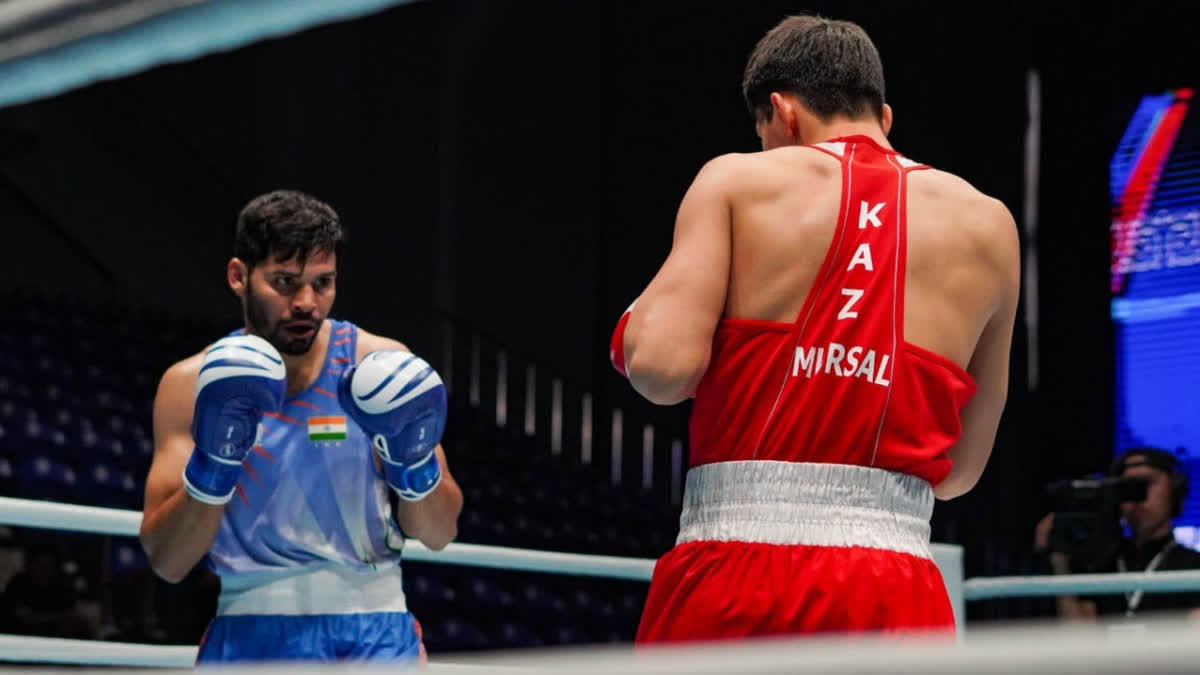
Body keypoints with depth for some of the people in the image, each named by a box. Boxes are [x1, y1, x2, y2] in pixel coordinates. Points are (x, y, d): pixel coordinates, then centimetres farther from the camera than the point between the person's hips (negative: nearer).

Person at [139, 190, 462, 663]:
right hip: (249, 636, 1)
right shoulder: (193, 384, 0)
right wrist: (210, 467, -18)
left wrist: (414, 464, -15)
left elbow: (439, 535, 3)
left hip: (374, 637, -1)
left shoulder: (380, 369, 0)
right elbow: (166, 562, -4)